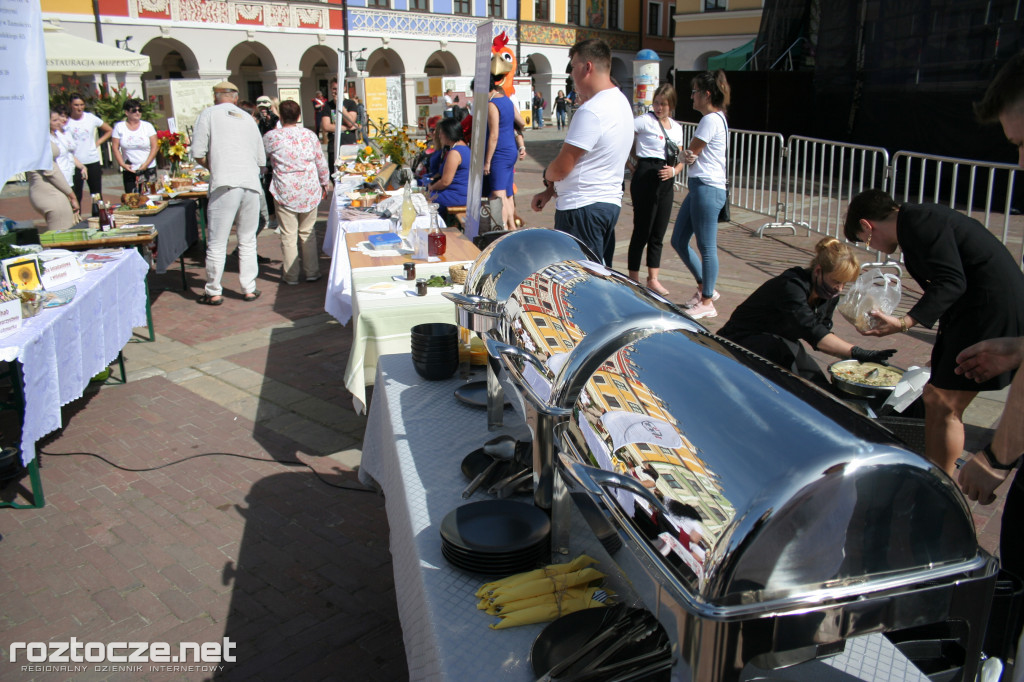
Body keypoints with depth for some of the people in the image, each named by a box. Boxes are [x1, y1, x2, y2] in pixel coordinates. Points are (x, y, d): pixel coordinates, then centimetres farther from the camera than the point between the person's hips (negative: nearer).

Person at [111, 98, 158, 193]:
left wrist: (146, 164, -10)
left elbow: (154, 147, 0)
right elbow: (115, 148, 4)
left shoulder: (147, 126, 4)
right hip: (129, 170, 0)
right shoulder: (119, 127, 5)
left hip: (148, 168, 0)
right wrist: (123, 164, -8)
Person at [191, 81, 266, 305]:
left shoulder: (209, 114, 5)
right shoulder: (248, 118, 18)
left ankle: (213, 292, 8)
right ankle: (249, 289, 15)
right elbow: (261, 158, 18)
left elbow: (199, 154, 1)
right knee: (247, 241, 13)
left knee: (217, 242, 3)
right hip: (251, 184, 4)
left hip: (225, 185, -4)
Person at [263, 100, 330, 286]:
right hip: (310, 191, 3)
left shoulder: (271, 136, -5)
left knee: (288, 235, 3)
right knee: (308, 233, 12)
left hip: (285, 192, -3)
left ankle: (291, 275, 9)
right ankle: (312, 272, 16)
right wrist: (325, 184, 21)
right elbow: (321, 162, 8)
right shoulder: (309, 135, 3)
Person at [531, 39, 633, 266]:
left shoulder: (591, 111, -19)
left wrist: (546, 176, 7)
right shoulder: (620, 101, 13)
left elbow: (561, 168, -17)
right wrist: (550, 191, 17)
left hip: (583, 208, -10)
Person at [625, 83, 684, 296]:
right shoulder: (645, 121, -5)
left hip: (666, 181, 6)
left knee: (658, 234, 11)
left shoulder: (677, 128, 14)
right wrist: (629, 165, -9)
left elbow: (680, 160, 17)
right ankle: (633, 280, 8)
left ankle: (653, 279, 21)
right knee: (642, 231, -2)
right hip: (646, 177, -6)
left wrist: (673, 171, -4)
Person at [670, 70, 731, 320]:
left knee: (707, 247, -2)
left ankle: (707, 302, 7)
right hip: (699, 187, 11)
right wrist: (690, 157, -9)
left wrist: (687, 156, 14)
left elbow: (690, 153, -7)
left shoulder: (711, 119, -13)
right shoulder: (716, 118, 19)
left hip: (708, 189, -11)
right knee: (678, 241, 13)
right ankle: (705, 288, 25)